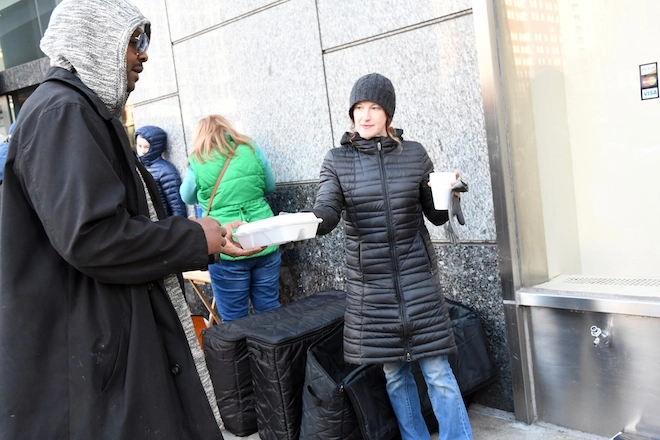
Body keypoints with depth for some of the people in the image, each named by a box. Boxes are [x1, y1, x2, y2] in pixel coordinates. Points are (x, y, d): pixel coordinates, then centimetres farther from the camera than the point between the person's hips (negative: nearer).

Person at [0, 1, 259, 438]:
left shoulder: (90, 112, 17)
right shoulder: (61, 112, -15)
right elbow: (88, 235, -27)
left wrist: (207, 243, 10)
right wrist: (194, 239, -14)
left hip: (114, 334, 10)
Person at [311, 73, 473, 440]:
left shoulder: (414, 154, 2)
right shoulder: (337, 161, 0)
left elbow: (436, 215, 5)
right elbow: (326, 213, -14)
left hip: (417, 276, 0)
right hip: (370, 282, 1)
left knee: (437, 370, 2)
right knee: (393, 371, 12)